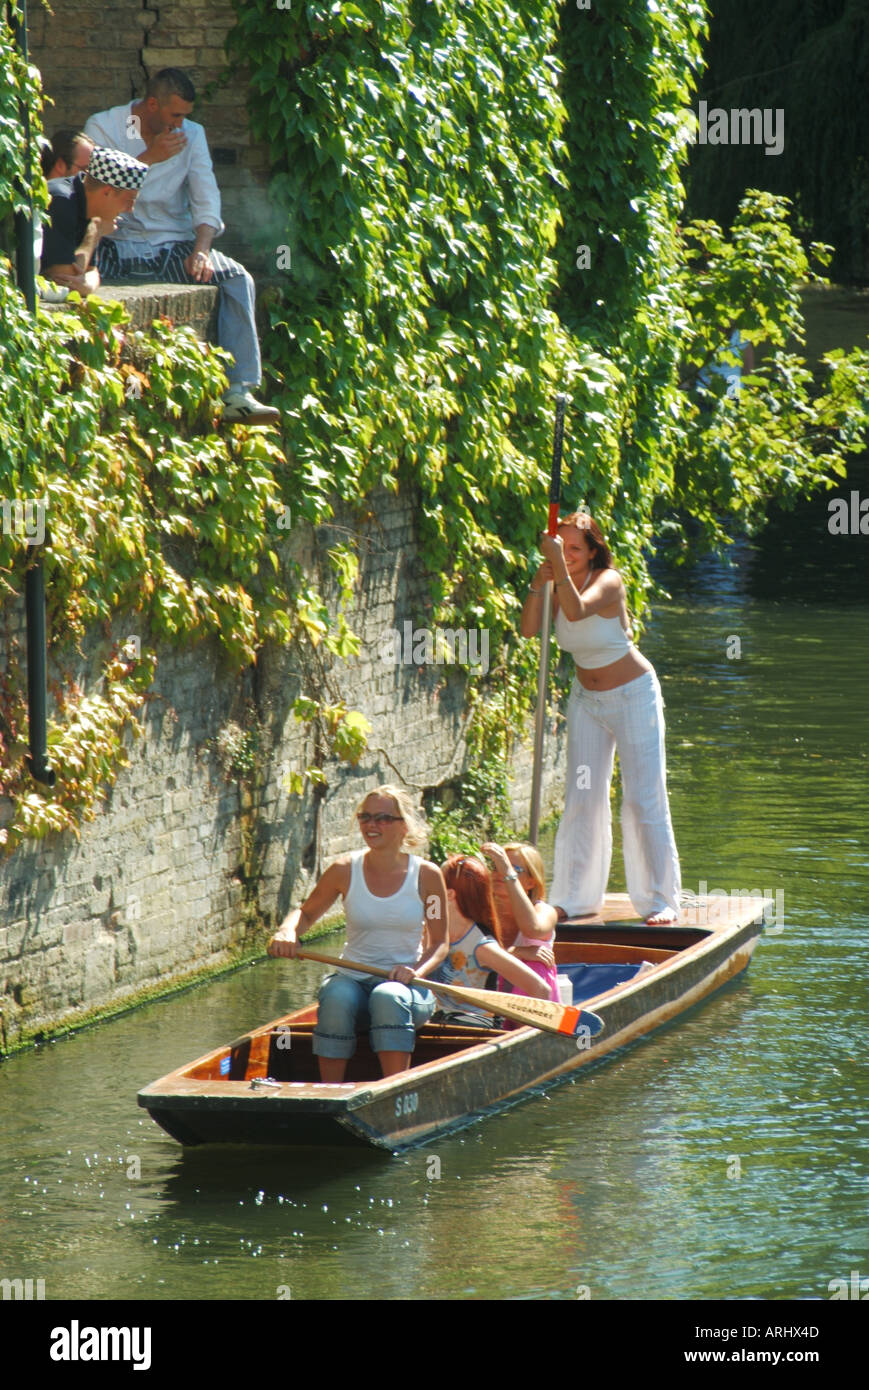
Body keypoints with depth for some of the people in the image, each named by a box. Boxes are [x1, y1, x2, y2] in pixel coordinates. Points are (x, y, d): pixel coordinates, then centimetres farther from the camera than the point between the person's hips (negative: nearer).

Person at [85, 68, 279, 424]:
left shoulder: (192, 135, 12)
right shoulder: (102, 128, 1)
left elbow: (206, 198, 2)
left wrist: (201, 249, -16)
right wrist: (150, 158, -15)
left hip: (175, 245, 3)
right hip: (120, 245, -3)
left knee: (237, 278, -23)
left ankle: (239, 391, -29)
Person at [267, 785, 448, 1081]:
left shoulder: (426, 876, -2)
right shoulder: (345, 870, 1)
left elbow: (439, 943, 4)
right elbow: (306, 913, 13)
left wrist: (417, 971, -17)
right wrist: (287, 931, -10)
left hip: (405, 983, -1)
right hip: (353, 980, 1)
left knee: (389, 998, -37)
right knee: (336, 997, -34)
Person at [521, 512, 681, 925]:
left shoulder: (607, 581, -20)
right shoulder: (560, 585, -2)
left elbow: (576, 611, -39)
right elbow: (529, 628, -15)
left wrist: (558, 565, -41)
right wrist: (538, 583, -24)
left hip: (633, 696, -6)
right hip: (587, 699, 6)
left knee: (643, 798, -6)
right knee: (582, 798, 4)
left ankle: (661, 900, -2)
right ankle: (576, 896, 12)